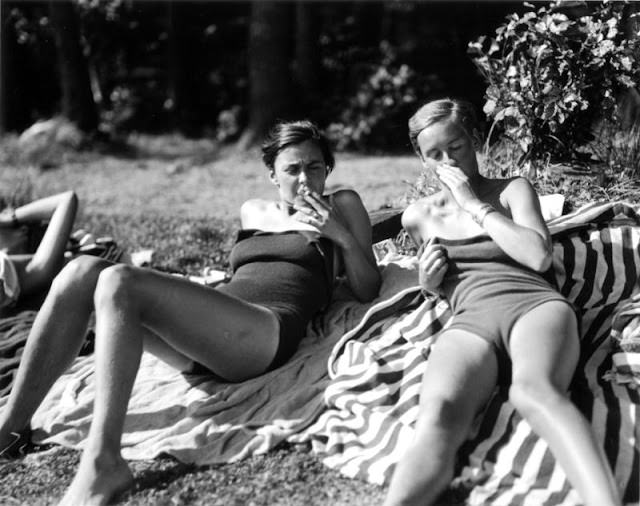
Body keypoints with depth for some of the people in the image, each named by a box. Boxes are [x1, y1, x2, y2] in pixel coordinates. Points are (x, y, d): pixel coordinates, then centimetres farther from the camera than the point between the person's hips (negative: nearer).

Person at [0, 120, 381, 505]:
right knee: (82, 272, -14)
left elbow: (368, 291, 10)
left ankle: (102, 463, -36)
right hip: (204, 337, 6)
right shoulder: (253, 211, 31)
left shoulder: (343, 205, 18)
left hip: (269, 332, -6)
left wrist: (343, 236, -4)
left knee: (118, 282, -27)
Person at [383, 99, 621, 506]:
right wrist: (427, 281, 13)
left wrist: (474, 204, 1)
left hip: (533, 303, -1)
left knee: (533, 389, -40)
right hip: (469, 321, 1)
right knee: (438, 414, -36)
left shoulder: (513, 190, 16)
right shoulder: (418, 216, 23)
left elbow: (539, 257, -1)